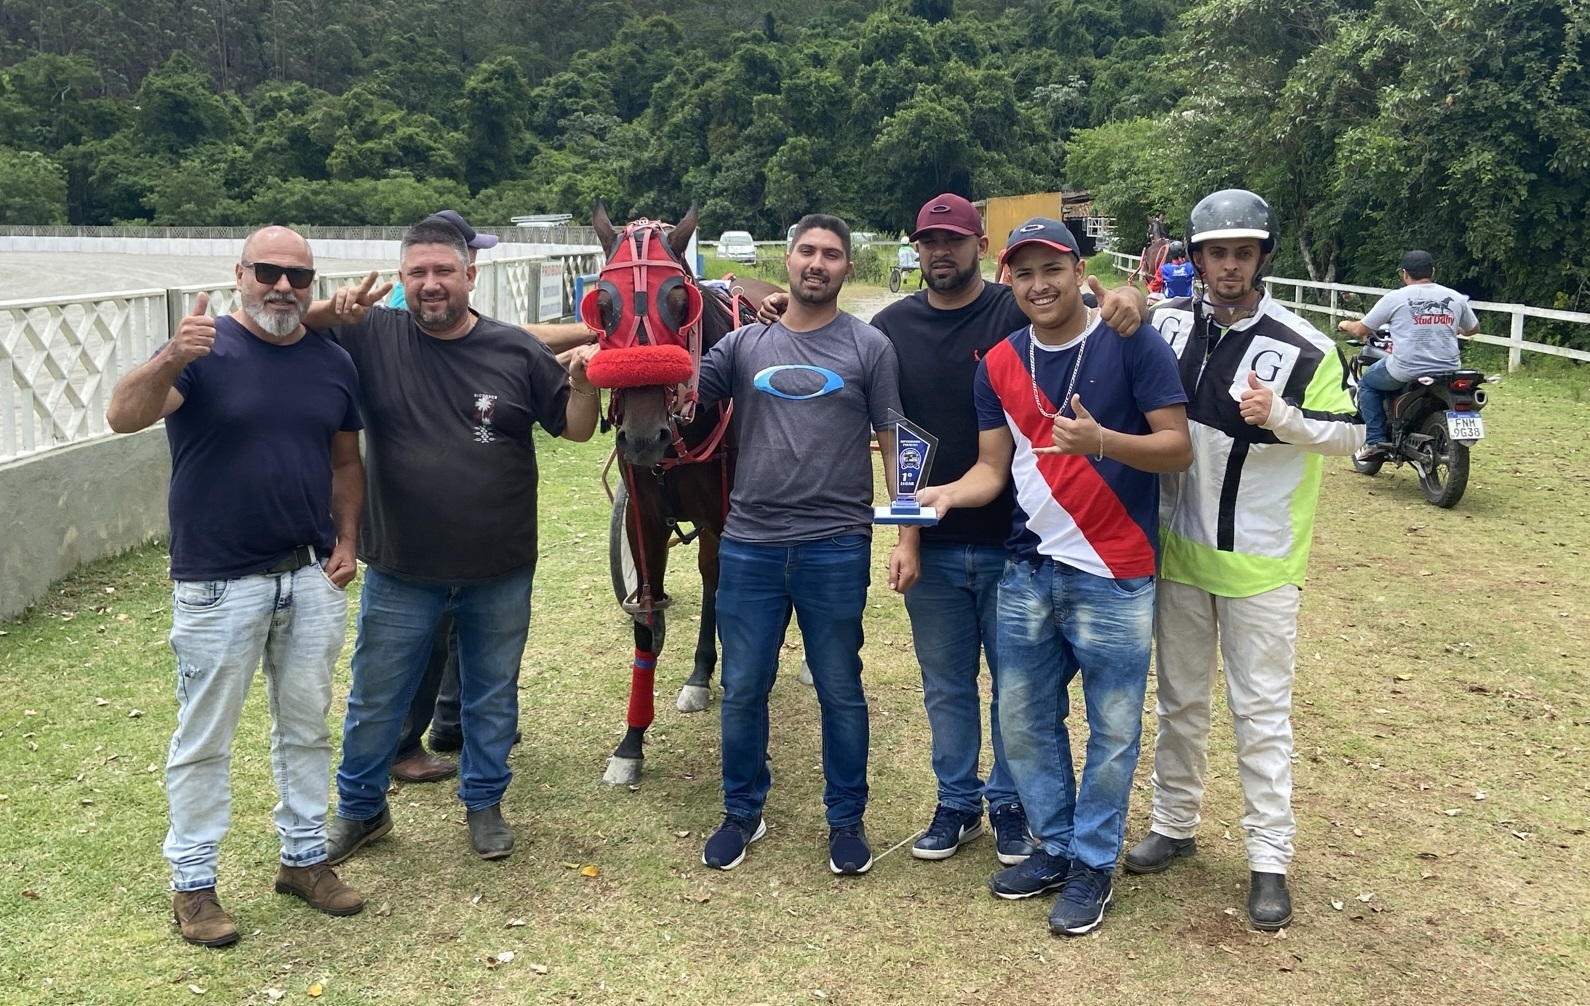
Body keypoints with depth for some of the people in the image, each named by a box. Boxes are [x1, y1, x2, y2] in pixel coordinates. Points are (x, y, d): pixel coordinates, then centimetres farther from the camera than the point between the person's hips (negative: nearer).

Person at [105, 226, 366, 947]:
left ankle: (304, 857, 31)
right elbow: (123, 417, -24)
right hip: (217, 584, -4)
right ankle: (192, 882, 22)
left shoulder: (333, 362, 5)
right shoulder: (204, 349, -9)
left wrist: (346, 540, 2)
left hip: (311, 578, 5)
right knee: (204, 740, 8)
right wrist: (169, 361, -42)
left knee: (306, 728, 15)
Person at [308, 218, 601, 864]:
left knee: (493, 695, 17)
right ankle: (359, 809, 36)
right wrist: (330, 311, -26)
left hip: (501, 574, 1)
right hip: (400, 571, 0)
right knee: (375, 699, 15)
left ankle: (484, 802, 38)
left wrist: (582, 385, -19)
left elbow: (575, 429, 2)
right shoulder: (372, 337, -5)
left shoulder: (517, 351, -3)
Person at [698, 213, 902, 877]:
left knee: (840, 691, 10)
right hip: (749, 544, 2)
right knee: (743, 690, 11)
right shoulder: (744, 343, 7)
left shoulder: (869, 347, 1)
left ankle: (846, 820, 26)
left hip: (836, 548, -2)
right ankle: (742, 812, 30)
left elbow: (895, 443, 0)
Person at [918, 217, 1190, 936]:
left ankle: (1093, 864, 24)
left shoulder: (1132, 346, -9)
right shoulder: (1000, 364, 6)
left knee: (1112, 729, 6)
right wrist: (947, 494, -15)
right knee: (1024, 720, 14)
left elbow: (1178, 447, -12)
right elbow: (992, 468, 6)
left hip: (1113, 578, -5)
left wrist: (1100, 440, -29)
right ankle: (1054, 847, 33)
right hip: (1029, 570, 5)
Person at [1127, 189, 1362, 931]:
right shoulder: (1165, 325, -1)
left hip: (1259, 560, -4)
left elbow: (1349, 432, -6)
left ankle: (1269, 859, 15)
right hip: (1178, 549, 4)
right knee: (1179, 699, 17)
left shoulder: (1304, 348, -12)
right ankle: (1174, 823, 33)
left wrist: (1280, 416, -22)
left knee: (1261, 711, 4)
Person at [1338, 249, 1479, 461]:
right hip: (1447, 372, 4)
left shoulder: (1395, 298, -3)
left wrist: (1345, 324, 25)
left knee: (1367, 382, 23)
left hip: (1405, 370, -4)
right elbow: (1473, 329, 24)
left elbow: (1361, 330, 3)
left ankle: (1375, 440, 11)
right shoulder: (1455, 298, 8)